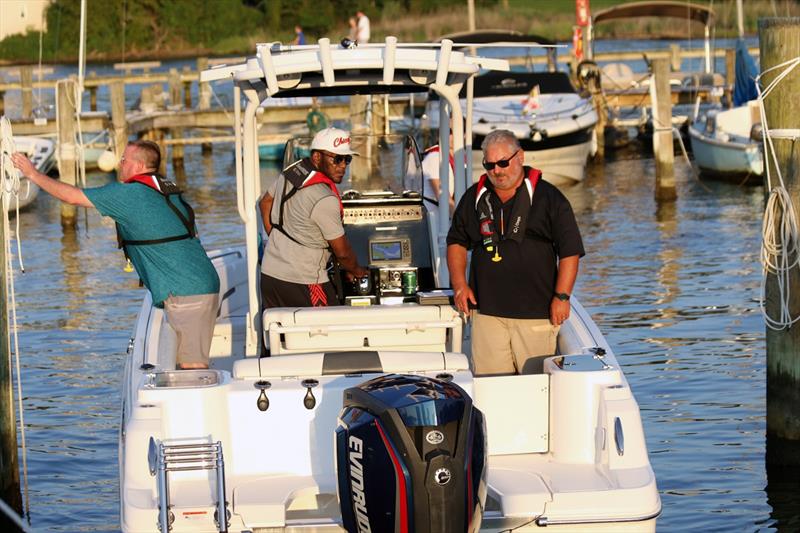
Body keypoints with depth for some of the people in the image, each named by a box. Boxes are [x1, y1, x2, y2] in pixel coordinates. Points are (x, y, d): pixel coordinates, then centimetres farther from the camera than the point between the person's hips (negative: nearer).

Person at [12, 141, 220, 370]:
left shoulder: (129, 194, -8)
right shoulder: (171, 192, 17)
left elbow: (72, 196, -1)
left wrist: (33, 174, 11)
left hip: (185, 295, -9)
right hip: (207, 286, 9)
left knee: (192, 367, -9)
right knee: (186, 363, 11)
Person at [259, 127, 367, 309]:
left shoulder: (292, 171, 2)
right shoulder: (324, 200, -22)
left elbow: (265, 203, 20)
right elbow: (342, 251, -12)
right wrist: (356, 271, 7)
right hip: (303, 282, -9)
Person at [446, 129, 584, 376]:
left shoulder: (548, 198, 0)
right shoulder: (474, 197, 12)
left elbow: (570, 251, -1)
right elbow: (457, 241, 22)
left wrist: (562, 296, -8)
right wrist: (459, 284, 9)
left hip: (536, 313, -3)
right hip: (487, 312, 3)